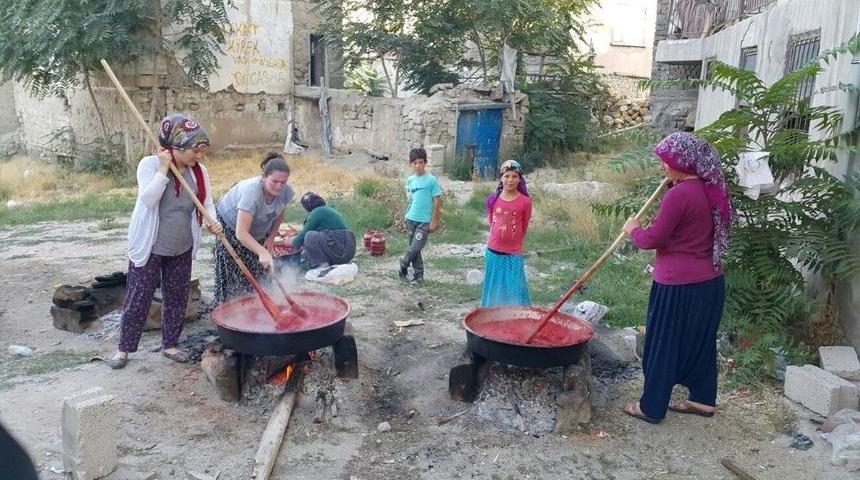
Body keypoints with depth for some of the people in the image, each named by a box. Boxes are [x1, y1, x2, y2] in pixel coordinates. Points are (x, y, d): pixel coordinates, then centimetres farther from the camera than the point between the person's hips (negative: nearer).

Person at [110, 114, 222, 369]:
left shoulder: (199, 170, -2)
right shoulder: (150, 164, -14)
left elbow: (207, 203, 1)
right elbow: (148, 199, -25)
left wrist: (212, 221, -19)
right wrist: (163, 169, -27)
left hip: (182, 247, 4)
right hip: (149, 246, -4)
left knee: (177, 298, 12)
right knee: (138, 299, 4)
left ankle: (170, 344, 28)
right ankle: (124, 348, 19)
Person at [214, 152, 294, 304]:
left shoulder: (286, 192, -25)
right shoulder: (251, 191, -43)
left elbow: (279, 214, 0)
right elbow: (241, 233, -46)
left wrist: (271, 237, -4)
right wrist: (262, 252, -56)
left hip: (259, 230, 5)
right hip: (231, 225, -5)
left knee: (259, 270, 8)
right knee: (234, 274, -5)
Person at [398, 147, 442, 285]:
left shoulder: (431, 180, -10)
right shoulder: (410, 180, 5)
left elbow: (437, 201, -8)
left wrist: (434, 221, -10)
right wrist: (408, 213, 13)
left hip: (425, 221, -5)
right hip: (411, 219, 5)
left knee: (415, 248, -11)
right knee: (413, 248, 10)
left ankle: (403, 265, 13)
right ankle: (418, 274, 22)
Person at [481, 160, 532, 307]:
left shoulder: (525, 201, -8)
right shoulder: (493, 199, -1)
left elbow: (524, 227, 6)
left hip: (514, 254, -3)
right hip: (493, 252, 3)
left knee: (514, 292, -1)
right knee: (493, 289, 13)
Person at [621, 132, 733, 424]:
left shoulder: (679, 194, -21)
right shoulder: (710, 190, 5)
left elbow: (653, 239, -17)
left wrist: (633, 229, 4)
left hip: (680, 286, -8)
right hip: (710, 282, 8)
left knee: (663, 346, 5)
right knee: (700, 342, 20)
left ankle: (651, 408, 17)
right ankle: (703, 399, 34)